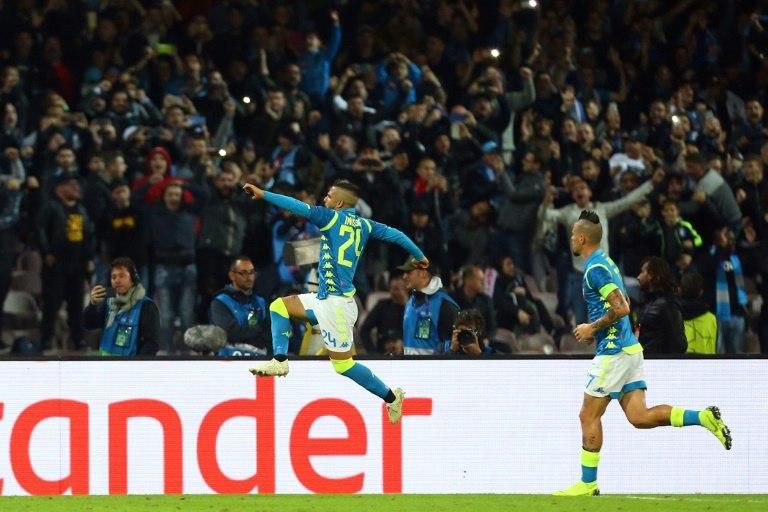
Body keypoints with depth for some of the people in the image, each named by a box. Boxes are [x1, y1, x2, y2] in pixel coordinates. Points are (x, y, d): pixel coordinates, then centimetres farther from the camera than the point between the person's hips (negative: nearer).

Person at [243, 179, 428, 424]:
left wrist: (263, 194, -16)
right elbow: (395, 234, 14)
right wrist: (419, 255, 29)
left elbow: (300, 207, -18)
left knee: (343, 363, -1)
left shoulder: (333, 217, -9)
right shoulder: (364, 225, 9)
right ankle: (280, 360, 6)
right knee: (279, 306, 15)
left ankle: (390, 397, 4)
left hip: (336, 304, -9)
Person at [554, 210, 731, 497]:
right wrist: (595, 330, 18)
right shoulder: (606, 264, 17)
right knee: (639, 417, 3)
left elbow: (621, 308, -23)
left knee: (589, 416, -1)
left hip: (614, 352, -10)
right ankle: (704, 417, -7)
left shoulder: (595, 269, -14)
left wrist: (592, 328, -13)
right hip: (628, 347, 10)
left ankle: (588, 483, 4)